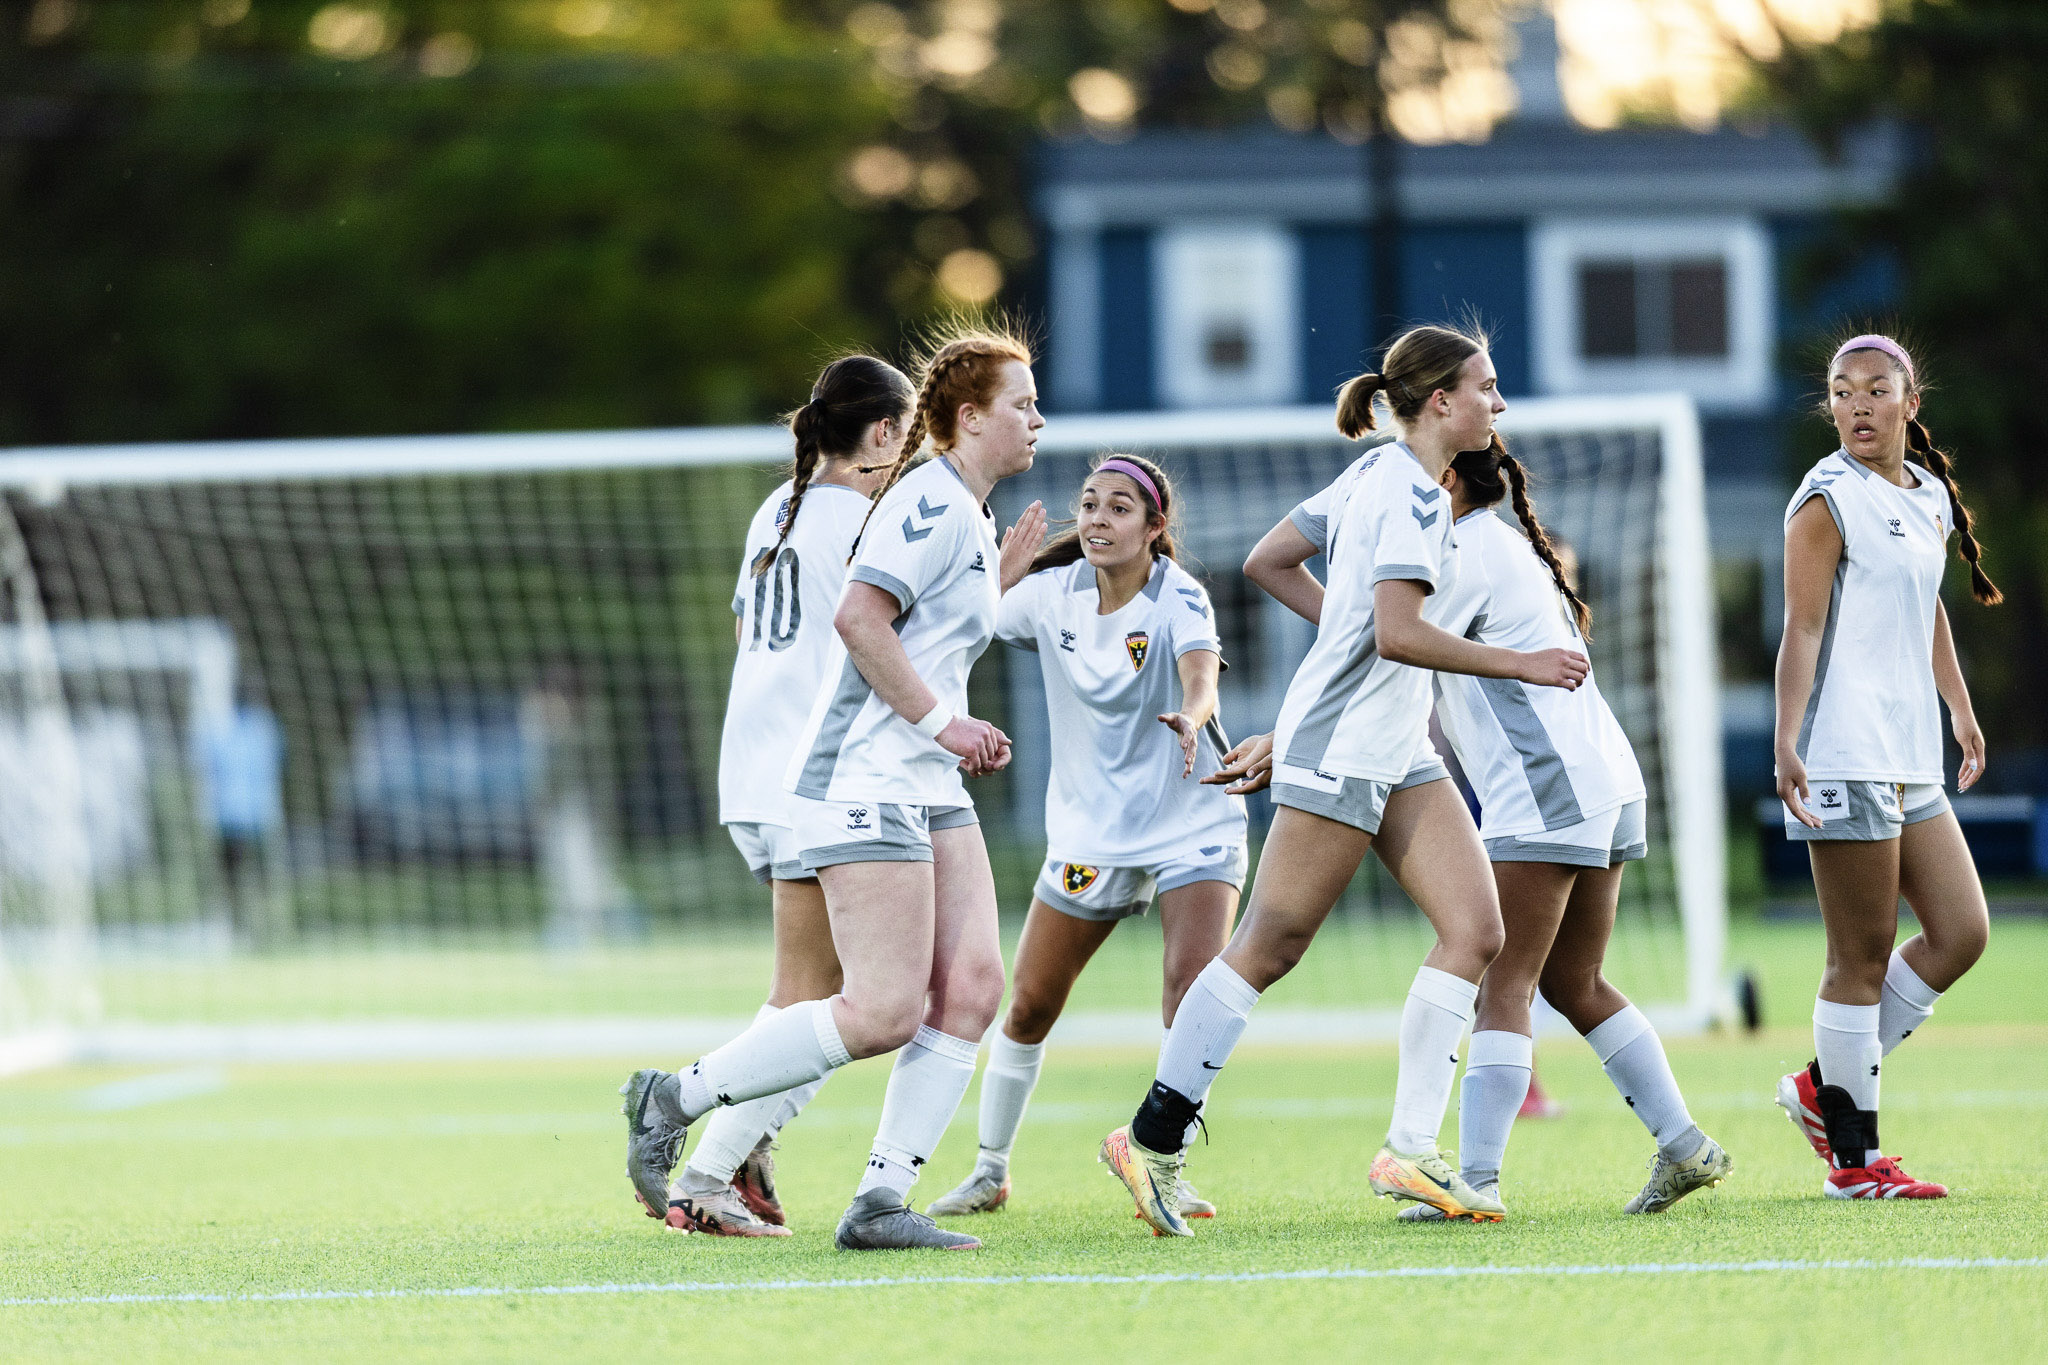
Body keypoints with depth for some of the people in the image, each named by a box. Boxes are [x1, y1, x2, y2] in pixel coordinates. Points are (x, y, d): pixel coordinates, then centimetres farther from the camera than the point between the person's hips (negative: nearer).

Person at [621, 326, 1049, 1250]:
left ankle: (880, 1203, -2)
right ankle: (675, 1098, -2)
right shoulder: (932, 501, -12)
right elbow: (857, 617, -22)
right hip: (865, 783, -10)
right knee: (885, 1011, -14)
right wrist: (942, 721, -18)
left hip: (926, 791, 10)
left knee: (972, 986, -2)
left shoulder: (966, 514, 20)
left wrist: (998, 581, 22)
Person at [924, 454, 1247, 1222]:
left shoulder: (1177, 597, -16)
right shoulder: (1052, 594, -4)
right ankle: (990, 1170, 25)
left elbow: (1201, 674, -36)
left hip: (1191, 825, -4)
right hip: (1089, 832, 4)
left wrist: (1190, 717, -57)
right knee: (1029, 1006, 6)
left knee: (1194, 992, -21)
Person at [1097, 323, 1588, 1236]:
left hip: (1397, 753, 10)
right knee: (1268, 949, -6)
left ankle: (1410, 1151, -3)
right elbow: (1398, 634, -25)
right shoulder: (1413, 491, -15)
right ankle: (1152, 1142, 1)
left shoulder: (1377, 475, 13)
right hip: (1340, 751, -10)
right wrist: (1520, 665, -19)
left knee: (1474, 929, -1)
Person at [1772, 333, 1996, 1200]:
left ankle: (1823, 1087, 17)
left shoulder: (1929, 497, 15)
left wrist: (1961, 712, 37)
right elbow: (1802, 627, -15)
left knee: (1960, 934, 6)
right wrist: (1787, 744, -23)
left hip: (1910, 759, 8)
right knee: (1863, 958, -6)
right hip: (1846, 761, -8)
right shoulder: (1829, 501, -8)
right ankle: (1854, 1160, 0)